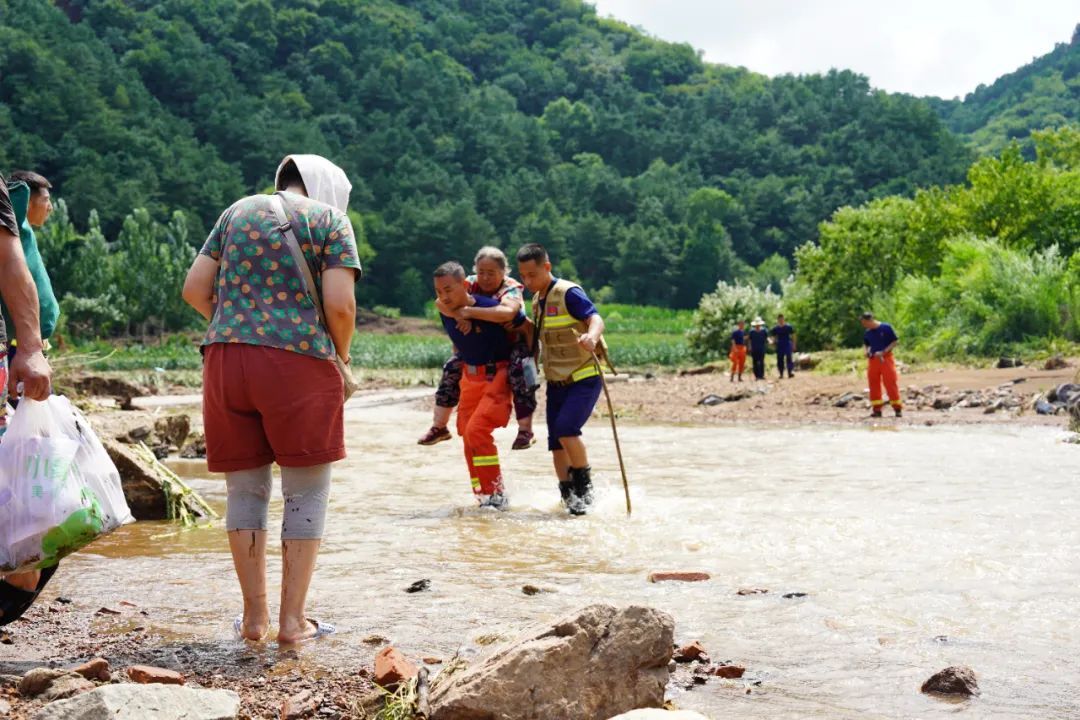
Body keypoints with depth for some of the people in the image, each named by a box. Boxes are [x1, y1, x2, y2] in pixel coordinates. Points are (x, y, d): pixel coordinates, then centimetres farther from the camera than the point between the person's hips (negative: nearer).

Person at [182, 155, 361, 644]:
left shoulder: (238, 211, 18)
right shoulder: (329, 219, 5)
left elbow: (194, 288, 13)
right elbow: (340, 304, -6)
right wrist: (342, 356, 10)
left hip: (225, 359, 4)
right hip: (299, 361, -4)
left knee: (245, 488, 13)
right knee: (306, 492, 6)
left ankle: (254, 615, 17)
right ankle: (292, 619, 7)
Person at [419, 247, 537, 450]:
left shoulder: (511, 289, -27)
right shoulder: (471, 284, -12)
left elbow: (507, 312, -50)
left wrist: (469, 312, -47)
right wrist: (459, 316, -39)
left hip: (513, 343, -5)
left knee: (519, 372, -31)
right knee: (451, 368, -3)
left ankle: (525, 431, -20)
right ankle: (439, 427, 10)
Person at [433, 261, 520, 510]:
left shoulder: (491, 307, -22)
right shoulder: (445, 312, -5)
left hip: (498, 375, -7)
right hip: (470, 377, 7)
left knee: (476, 430, -21)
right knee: (468, 435, 10)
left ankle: (496, 495, -12)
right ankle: (484, 498, 23)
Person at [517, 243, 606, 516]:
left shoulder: (568, 293, -14)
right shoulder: (537, 300, 11)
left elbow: (596, 319, -29)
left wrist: (592, 336, -50)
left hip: (585, 378, -8)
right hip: (556, 382, 8)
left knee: (566, 429, -23)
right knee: (556, 442, 4)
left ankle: (585, 485, -5)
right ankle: (568, 496, 15)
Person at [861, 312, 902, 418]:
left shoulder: (886, 328, -7)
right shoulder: (867, 332, 7)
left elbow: (895, 341, -6)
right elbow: (865, 344, 22)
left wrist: (883, 352, -15)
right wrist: (866, 351, -1)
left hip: (886, 358, -5)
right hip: (872, 359, 5)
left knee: (891, 383, -5)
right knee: (873, 384, 3)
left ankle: (898, 408, 1)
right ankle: (876, 409, 10)